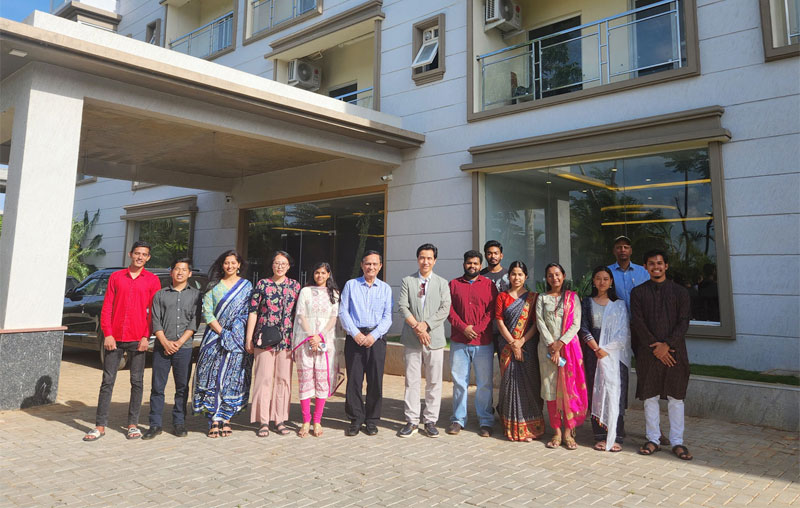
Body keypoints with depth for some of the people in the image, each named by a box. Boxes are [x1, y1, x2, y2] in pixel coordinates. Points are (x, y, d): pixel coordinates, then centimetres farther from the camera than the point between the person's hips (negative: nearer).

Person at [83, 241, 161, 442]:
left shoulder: (152, 280, 3)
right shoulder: (116, 277, 7)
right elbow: (107, 307, 5)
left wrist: (146, 336, -8)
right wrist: (107, 334, -4)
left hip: (138, 340, -1)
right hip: (115, 338, 1)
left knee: (137, 381, 6)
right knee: (107, 381, 4)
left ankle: (133, 424, 16)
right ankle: (100, 425, 13)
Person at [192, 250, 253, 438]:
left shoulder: (246, 285, 9)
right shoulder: (213, 285, 8)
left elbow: (249, 313, 5)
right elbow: (207, 312, 2)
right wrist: (221, 332, -8)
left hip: (237, 338, 0)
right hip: (215, 336, 0)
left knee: (232, 377, -2)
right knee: (213, 376, -5)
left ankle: (225, 419, 7)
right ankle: (214, 420, 0)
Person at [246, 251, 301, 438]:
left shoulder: (295, 285, 9)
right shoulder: (262, 284, 5)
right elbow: (253, 311, 4)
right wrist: (249, 338, 0)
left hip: (286, 339, 2)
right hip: (264, 338, -2)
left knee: (284, 379, 5)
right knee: (264, 378, -1)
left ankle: (280, 420, 16)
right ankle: (263, 421, 9)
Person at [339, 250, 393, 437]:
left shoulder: (385, 288, 11)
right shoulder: (351, 285, 9)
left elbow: (387, 317, 5)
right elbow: (343, 312, 3)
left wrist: (374, 335, -10)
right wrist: (355, 333, -9)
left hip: (377, 338, 1)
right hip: (354, 337, 0)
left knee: (375, 380, 1)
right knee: (354, 379, -1)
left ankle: (372, 421, 13)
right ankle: (355, 420, 11)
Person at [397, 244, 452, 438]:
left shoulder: (442, 283, 8)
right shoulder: (407, 281, 8)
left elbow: (445, 309, -2)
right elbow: (402, 306, -1)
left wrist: (425, 325, -13)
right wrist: (416, 326, -13)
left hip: (434, 338, 0)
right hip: (412, 338, 0)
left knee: (434, 382, 4)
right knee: (411, 380, 4)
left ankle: (430, 421, 14)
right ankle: (411, 421, 13)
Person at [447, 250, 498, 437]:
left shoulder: (489, 285, 7)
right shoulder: (453, 284, 10)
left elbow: (492, 311, 0)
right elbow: (449, 310, 3)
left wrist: (477, 329, -11)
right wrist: (463, 328, -10)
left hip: (483, 342, -1)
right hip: (459, 342, 1)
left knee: (484, 383, 4)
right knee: (459, 382, 5)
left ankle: (485, 422, 15)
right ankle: (458, 420, 16)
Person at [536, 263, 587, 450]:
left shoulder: (572, 297, 7)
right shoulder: (542, 299, 10)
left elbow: (576, 324, -1)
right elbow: (540, 323, 0)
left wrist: (560, 343, -12)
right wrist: (552, 347, -11)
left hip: (569, 346, -1)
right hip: (547, 347, 1)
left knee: (569, 388, -4)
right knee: (550, 389, 1)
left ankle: (568, 431, 3)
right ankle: (557, 431, 9)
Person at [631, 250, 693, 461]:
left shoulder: (679, 292, 6)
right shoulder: (638, 293, 5)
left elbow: (684, 322, -1)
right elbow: (638, 323, -2)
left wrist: (667, 344, -13)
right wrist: (655, 348, -10)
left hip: (674, 351, 0)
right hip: (648, 353, 0)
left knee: (676, 398, 4)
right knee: (650, 397, 5)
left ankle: (677, 442, 15)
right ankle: (653, 439, 17)